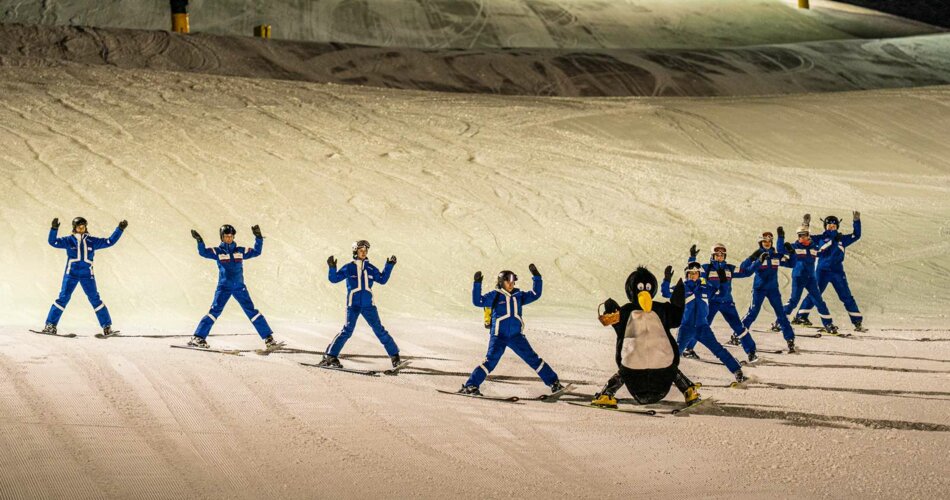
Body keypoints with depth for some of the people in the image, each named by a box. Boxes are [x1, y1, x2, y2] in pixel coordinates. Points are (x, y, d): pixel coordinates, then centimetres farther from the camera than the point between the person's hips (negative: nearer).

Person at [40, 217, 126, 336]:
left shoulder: (92, 241, 10)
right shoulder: (69, 240, 5)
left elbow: (110, 241, 12)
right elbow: (53, 242, -4)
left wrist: (120, 229, 6)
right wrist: (54, 229, -18)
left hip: (87, 275, 1)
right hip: (71, 274, -1)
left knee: (95, 299, -1)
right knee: (63, 298, -6)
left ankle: (107, 326, 3)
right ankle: (50, 325, -3)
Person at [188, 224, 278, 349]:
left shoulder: (240, 251, 10)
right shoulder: (218, 251, 3)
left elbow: (256, 252, 14)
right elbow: (203, 252, -10)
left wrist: (258, 238, 3)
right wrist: (199, 241, -26)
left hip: (239, 287, 2)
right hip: (223, 287, -2)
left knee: (252, 311, -2)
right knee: (214, 311, -12)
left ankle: (268, 338, -2)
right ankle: (198, 337, -7)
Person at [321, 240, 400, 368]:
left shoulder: (370, 268, 9)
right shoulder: (348, 268, 2)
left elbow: (382, 280, 14)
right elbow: (334, 279, 0)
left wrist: (389, 266, 6)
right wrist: (332, 268, -16)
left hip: (368, 305, 3)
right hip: (353, 305, -3)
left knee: (379, 330, 1)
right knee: (347, 331, -14)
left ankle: (394, 355, 9)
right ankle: (330, 356, -8)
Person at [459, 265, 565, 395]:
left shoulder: (518, 295, 11)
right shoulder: (495, 296, -2)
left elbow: (535, 294, 16)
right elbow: (478, 301, -11)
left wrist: (536, 277, 8)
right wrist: (477, 284, -19)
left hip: (517, 336, 4)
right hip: (498, 336, -4)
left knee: (533, 359, 3)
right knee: (490, 361, -16)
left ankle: (553, 382, 10)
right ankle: (470, 386, -12)